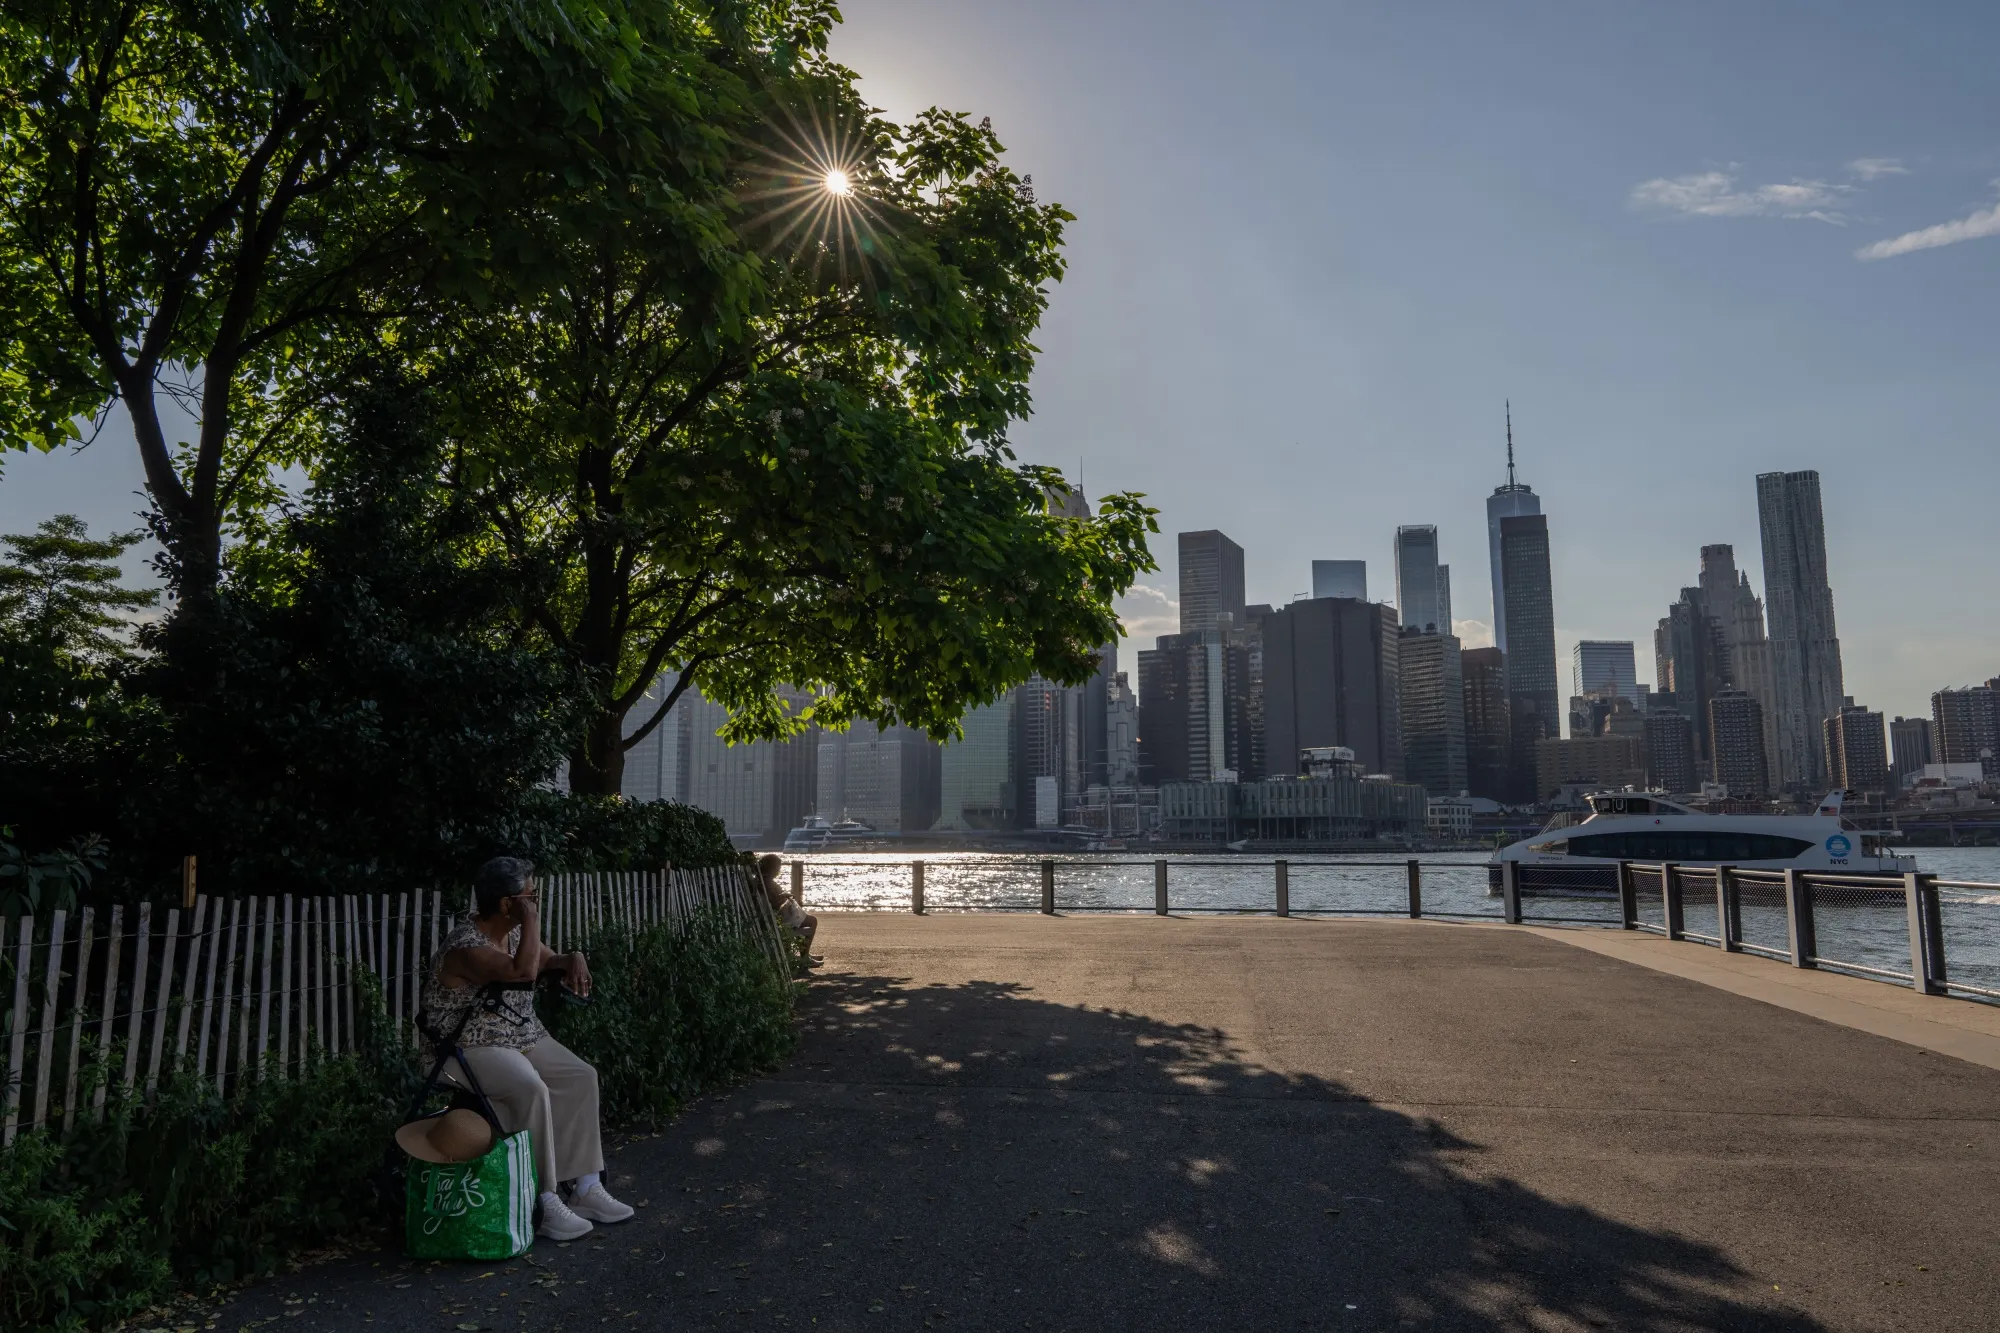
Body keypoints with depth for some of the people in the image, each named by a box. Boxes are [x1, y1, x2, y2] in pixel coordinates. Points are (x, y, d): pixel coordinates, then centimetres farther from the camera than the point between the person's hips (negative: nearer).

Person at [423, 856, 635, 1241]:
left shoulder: (515, 931, 6)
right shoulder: (465, 946, -21)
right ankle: (543, 1204, -21)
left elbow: (550, 960, 18)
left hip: (524, 1035, 8)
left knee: (582, 1077, -10)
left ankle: (585, 1187, -5)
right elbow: (523, 971, -35)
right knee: (532, 1090, -31)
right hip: (474, 1047, -8)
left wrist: (574, 960, -6)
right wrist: (533, 920, -24)